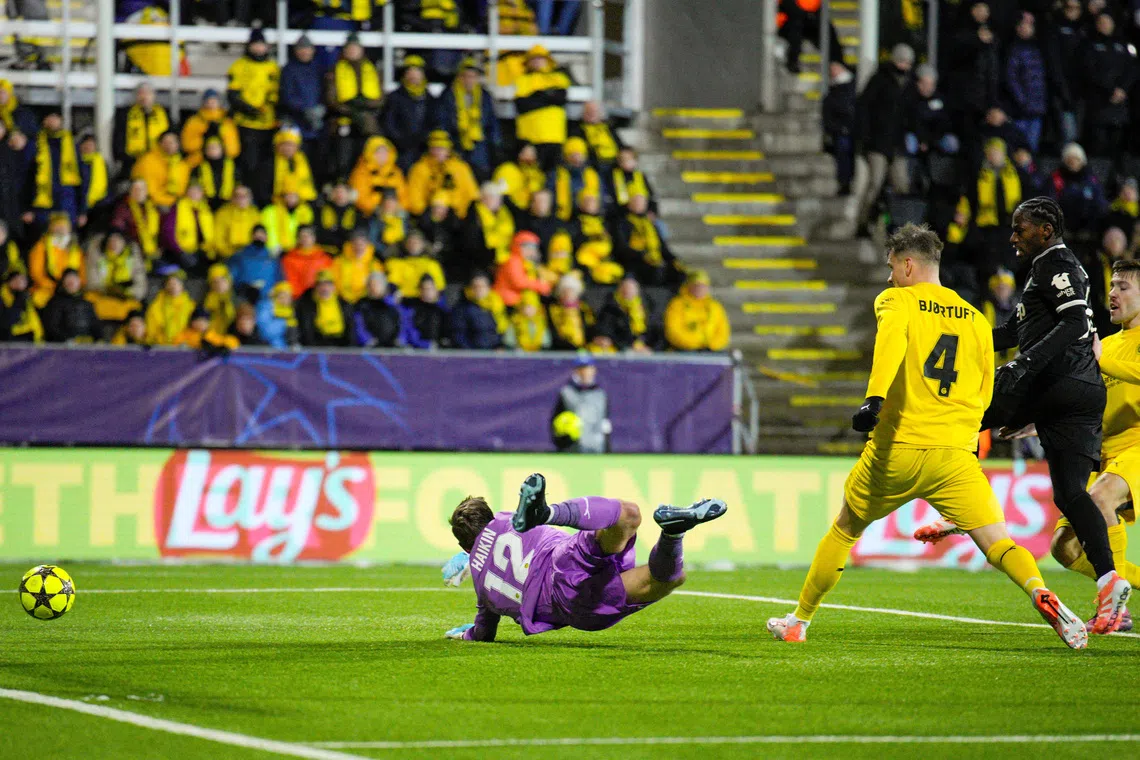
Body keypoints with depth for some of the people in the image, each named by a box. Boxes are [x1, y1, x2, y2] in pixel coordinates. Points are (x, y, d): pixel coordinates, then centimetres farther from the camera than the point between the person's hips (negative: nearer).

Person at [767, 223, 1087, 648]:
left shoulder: (896, 300, 3)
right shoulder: (976, 320, 16)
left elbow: (890, 341, -21)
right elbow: (984, 395, 22)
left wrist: (874, 398, -34)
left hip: (894, 451, -2)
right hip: (954, 455, 2)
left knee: (843, 531, 20)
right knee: (997, 541, -6)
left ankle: (799, 621, 29)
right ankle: (1040, 593, -36)